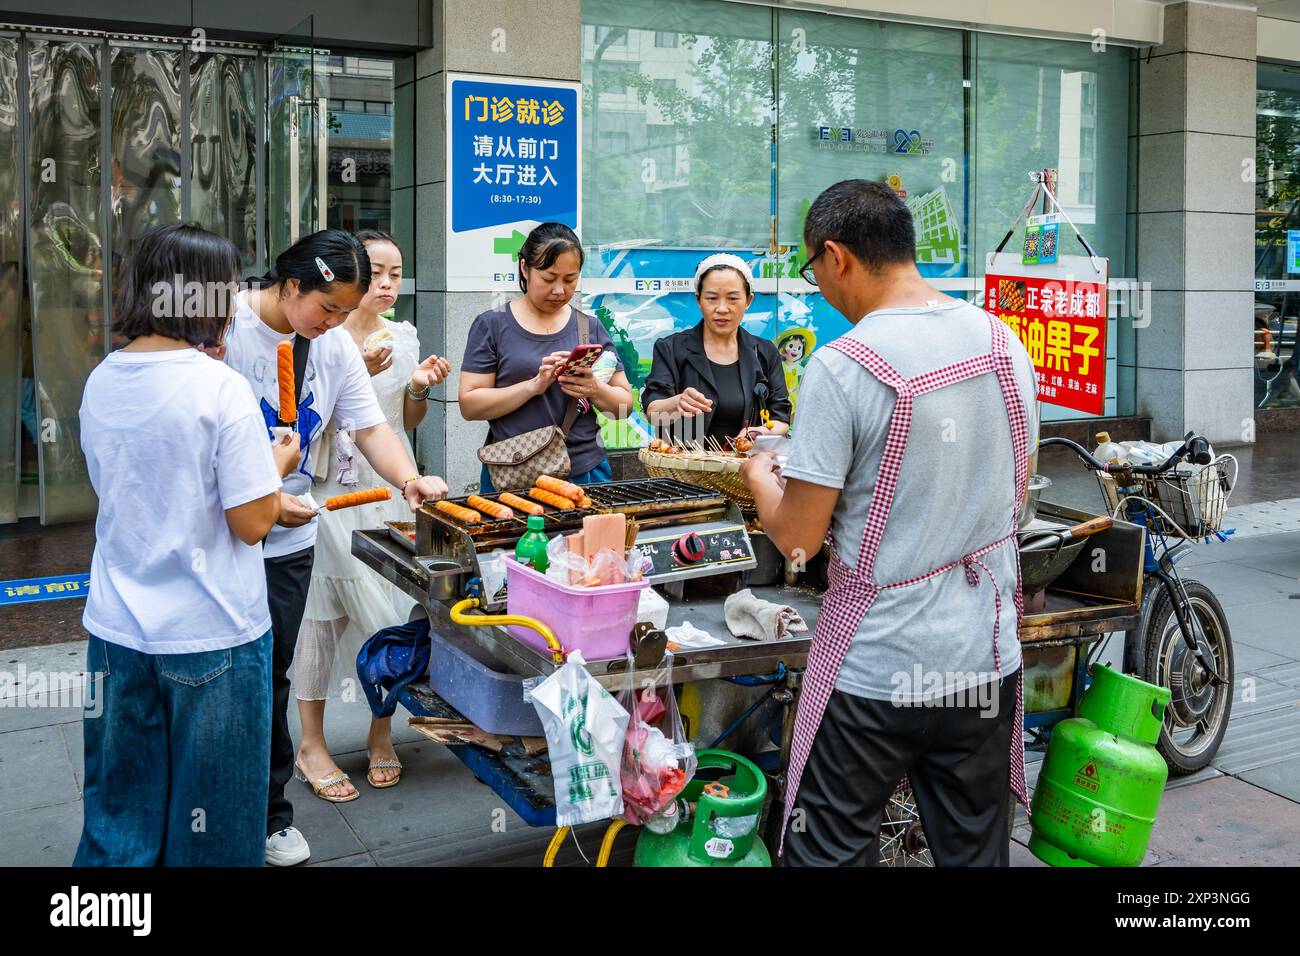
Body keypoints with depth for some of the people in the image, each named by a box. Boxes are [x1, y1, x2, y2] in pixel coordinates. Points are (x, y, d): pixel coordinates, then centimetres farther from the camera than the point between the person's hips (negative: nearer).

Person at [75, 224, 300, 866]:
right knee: (209, 819, 12)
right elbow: (251, 525, -16)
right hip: (210, 635, -5)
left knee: (120, 807, 19)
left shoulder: (101, 382, 3)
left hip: (116, 628, 6)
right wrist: (278, 465, 3)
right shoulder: (220, 387, -17)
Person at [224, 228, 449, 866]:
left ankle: (268, 814, 30)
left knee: (271, 679, 14)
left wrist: (409, 478, -17)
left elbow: (370, 427, 2)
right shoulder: (226, 329, -16)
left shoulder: (336, 343, 3)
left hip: (288, 543, 5)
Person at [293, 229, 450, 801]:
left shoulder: (405, 336, 10)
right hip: (335, 490, -4)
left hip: (392, 489, 5)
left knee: (393, 607, 5)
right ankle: (311, 744, 12)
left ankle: (382, 731, 21)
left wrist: (419, 387, -3)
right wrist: (356, 371, -21)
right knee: (323, 610, 1)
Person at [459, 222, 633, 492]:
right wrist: (534, 385, -19)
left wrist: (595, 389, -12)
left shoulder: (590, 328, 9)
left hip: (585, 471, 3)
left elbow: (624, 405, 10)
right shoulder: (492, 325, 1)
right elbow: (469, 405, -7)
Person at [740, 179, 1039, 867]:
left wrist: (759, 476, 5)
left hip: (875, 674, -6)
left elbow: (797, 539, -14)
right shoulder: (1005, 344, 2)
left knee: (829, 852, 10)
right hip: (987, 659, 6)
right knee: (975, 851, 19)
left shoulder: (842, 367, -19)